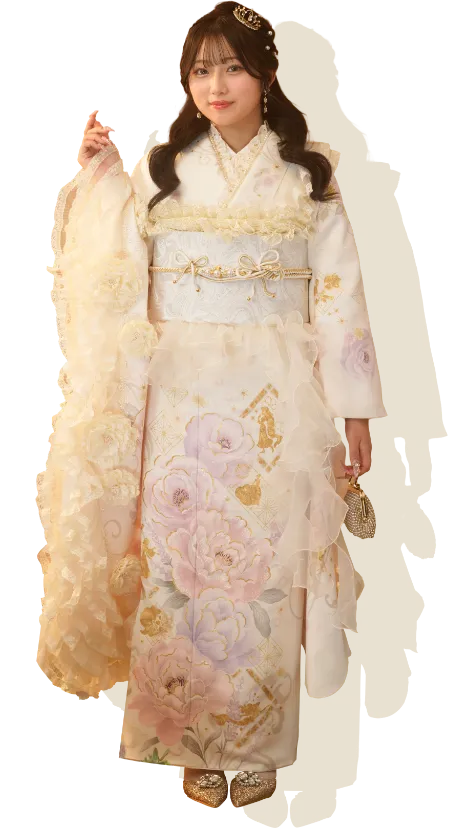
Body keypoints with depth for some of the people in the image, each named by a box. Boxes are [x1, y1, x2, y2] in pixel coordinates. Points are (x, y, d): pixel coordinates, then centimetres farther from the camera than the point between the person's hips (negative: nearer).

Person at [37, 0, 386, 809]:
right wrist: (100, 180, -10)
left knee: (266, 567, 4)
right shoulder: (159, 170, 6)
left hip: (278, 401, -1)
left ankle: (258, 743, 23)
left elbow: (339, 296, 2)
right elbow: (117, 279, -2)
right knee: (183, 567, 6)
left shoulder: (308, 175, 4)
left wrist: (355, 413, -1)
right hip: (182, 400, 1)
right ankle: (197, 744, 25)